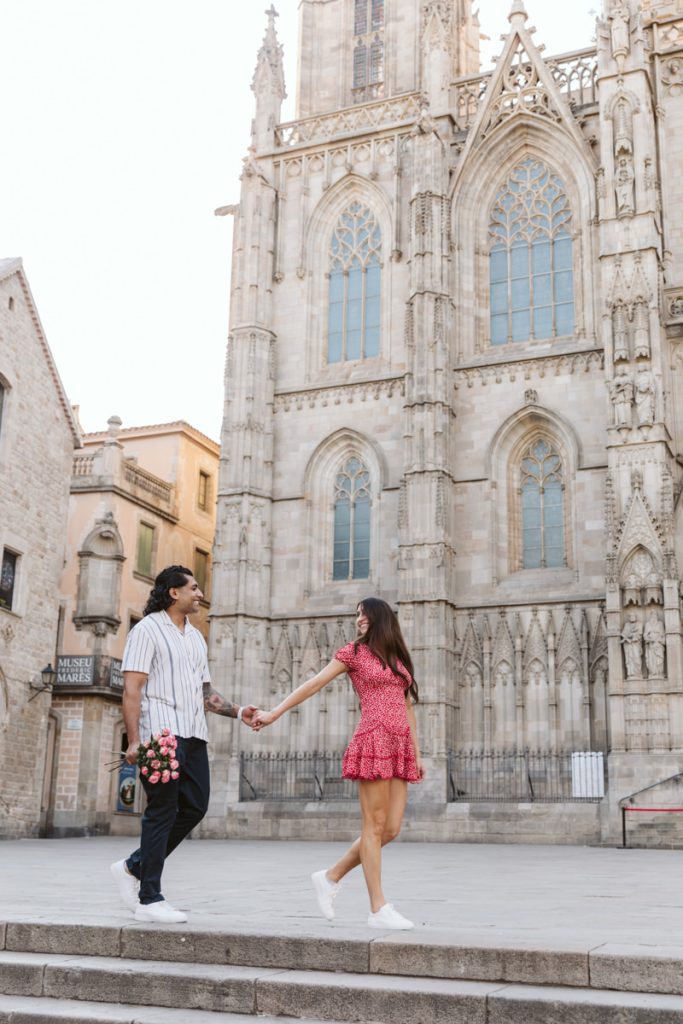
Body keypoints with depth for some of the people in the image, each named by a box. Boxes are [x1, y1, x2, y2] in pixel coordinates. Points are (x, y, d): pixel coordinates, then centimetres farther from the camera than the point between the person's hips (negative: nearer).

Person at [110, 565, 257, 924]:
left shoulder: (196, 637, 22)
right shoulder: (148, 630, -1)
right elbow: (132, 689, -9)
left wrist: (237, 712, 9)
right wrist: (134, 740, -18)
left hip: (193, 734, 8)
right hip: (161, 732, -8)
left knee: (195, 806, 5)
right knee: (163, 811, -5)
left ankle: (134, 867, 20)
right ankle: (149, 899, 4)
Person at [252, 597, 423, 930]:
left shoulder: (398, 658, 20)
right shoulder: (354, 652, 5)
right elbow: (313, 684, 2)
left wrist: (417, 753, 17)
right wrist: (274, 713, -3)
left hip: (399, 747, 6)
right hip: (373, 740, -6)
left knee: (391, 829, 3)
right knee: (375, 827, -5)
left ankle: (330, 877, 17)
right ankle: (379, 909, -1)